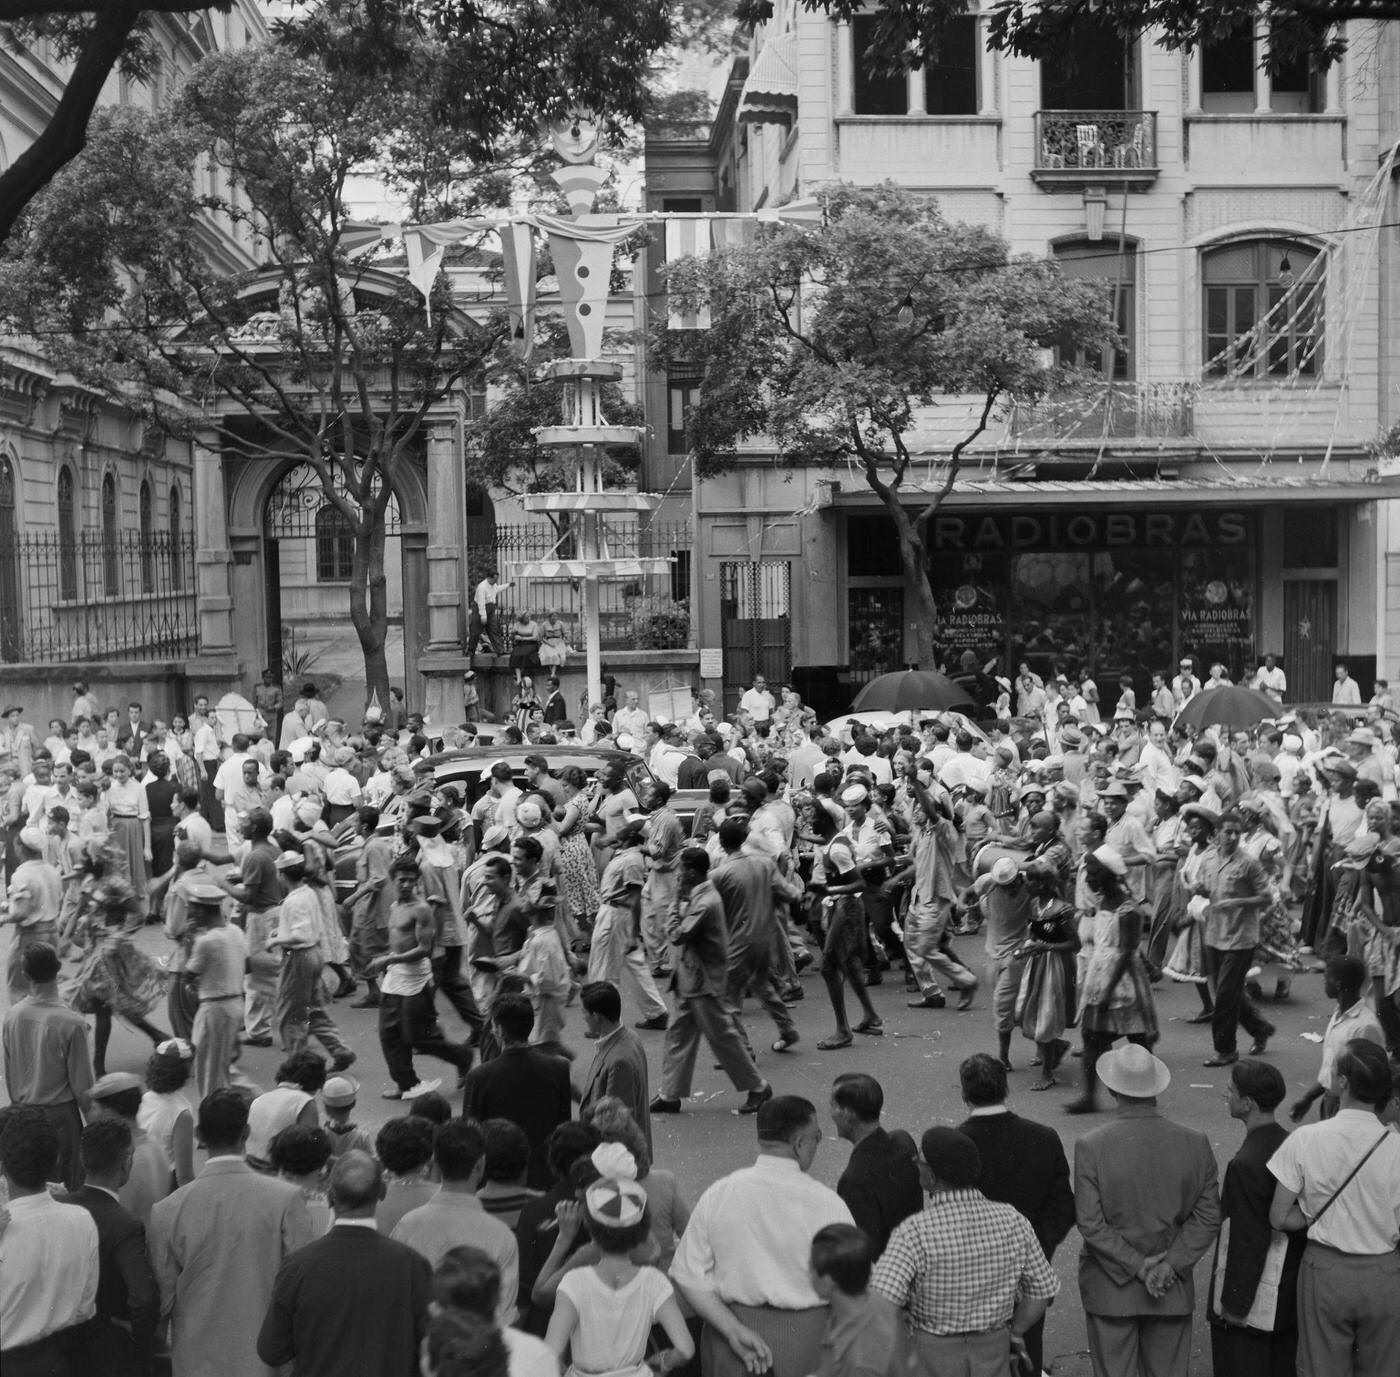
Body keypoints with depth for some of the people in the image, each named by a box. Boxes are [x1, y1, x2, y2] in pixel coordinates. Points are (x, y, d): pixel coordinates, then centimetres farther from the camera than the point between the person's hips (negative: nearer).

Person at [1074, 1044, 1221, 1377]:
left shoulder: (1091, 1146, -14)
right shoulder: (1195, 1143, -6)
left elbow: (1090, 1223, -14)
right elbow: (1208, 1216, -5)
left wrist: (1140, 1266, -10)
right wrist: (1169, 1265, -7)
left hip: (1111, 1288, -2)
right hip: (1174, 1291, 2)